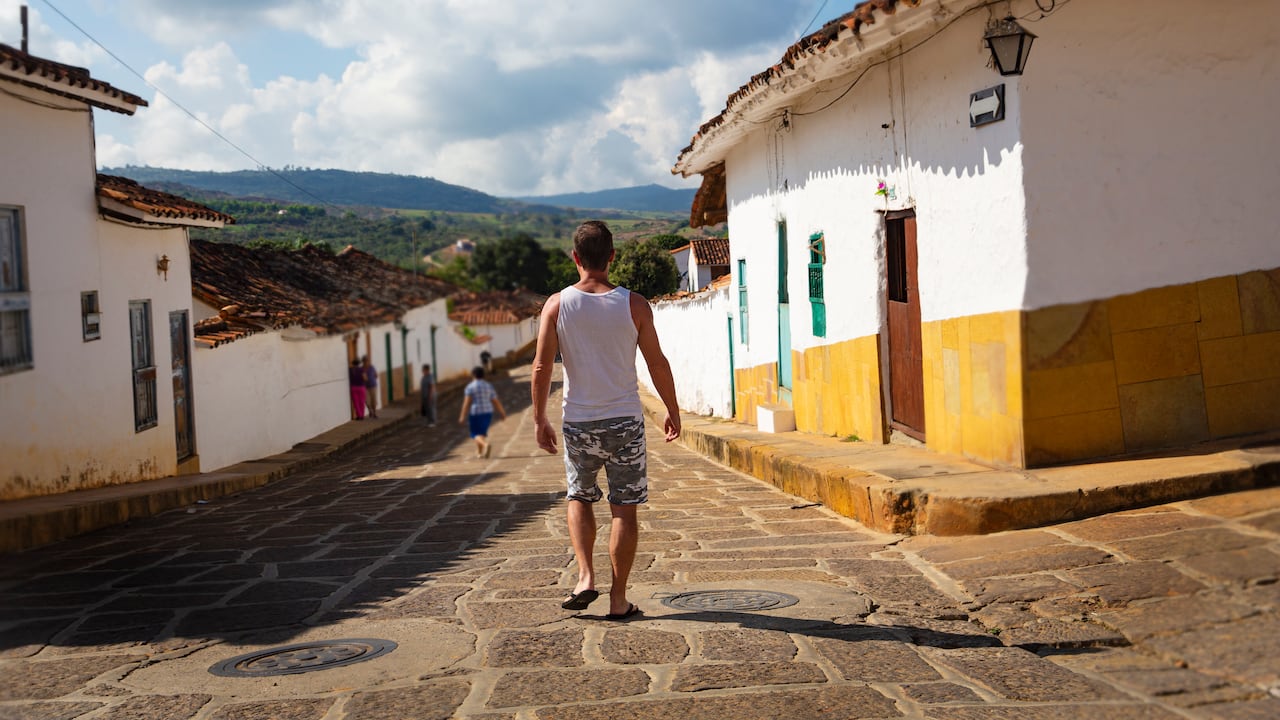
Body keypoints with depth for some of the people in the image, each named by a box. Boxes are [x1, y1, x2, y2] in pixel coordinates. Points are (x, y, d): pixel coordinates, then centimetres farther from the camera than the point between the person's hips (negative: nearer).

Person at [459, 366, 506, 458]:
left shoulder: (470, 387, -9)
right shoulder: (489, 386, 5)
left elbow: (467, 403, -15)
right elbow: (496, 402, 5)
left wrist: (463, 416, -12)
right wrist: (503, 413, 12)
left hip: (475, 413, -5)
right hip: (487, 412, 5)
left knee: (476, 434, 1)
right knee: (483, 432, 19)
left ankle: (486, 444, -26)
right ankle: (479, 452, 21)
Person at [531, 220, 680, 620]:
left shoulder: (557, 305, -4)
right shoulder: (634, 305, -5)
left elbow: (541, 368, -5)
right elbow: (657, 364, -1)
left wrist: (539, 420, 5)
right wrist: (673, 411, 12)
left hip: (578, 423, 1)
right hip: (625, 422, -1)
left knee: (579, 499, 21)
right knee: (624, 509, 6)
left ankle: (585, 577, 7)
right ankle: (618, 599, 10)